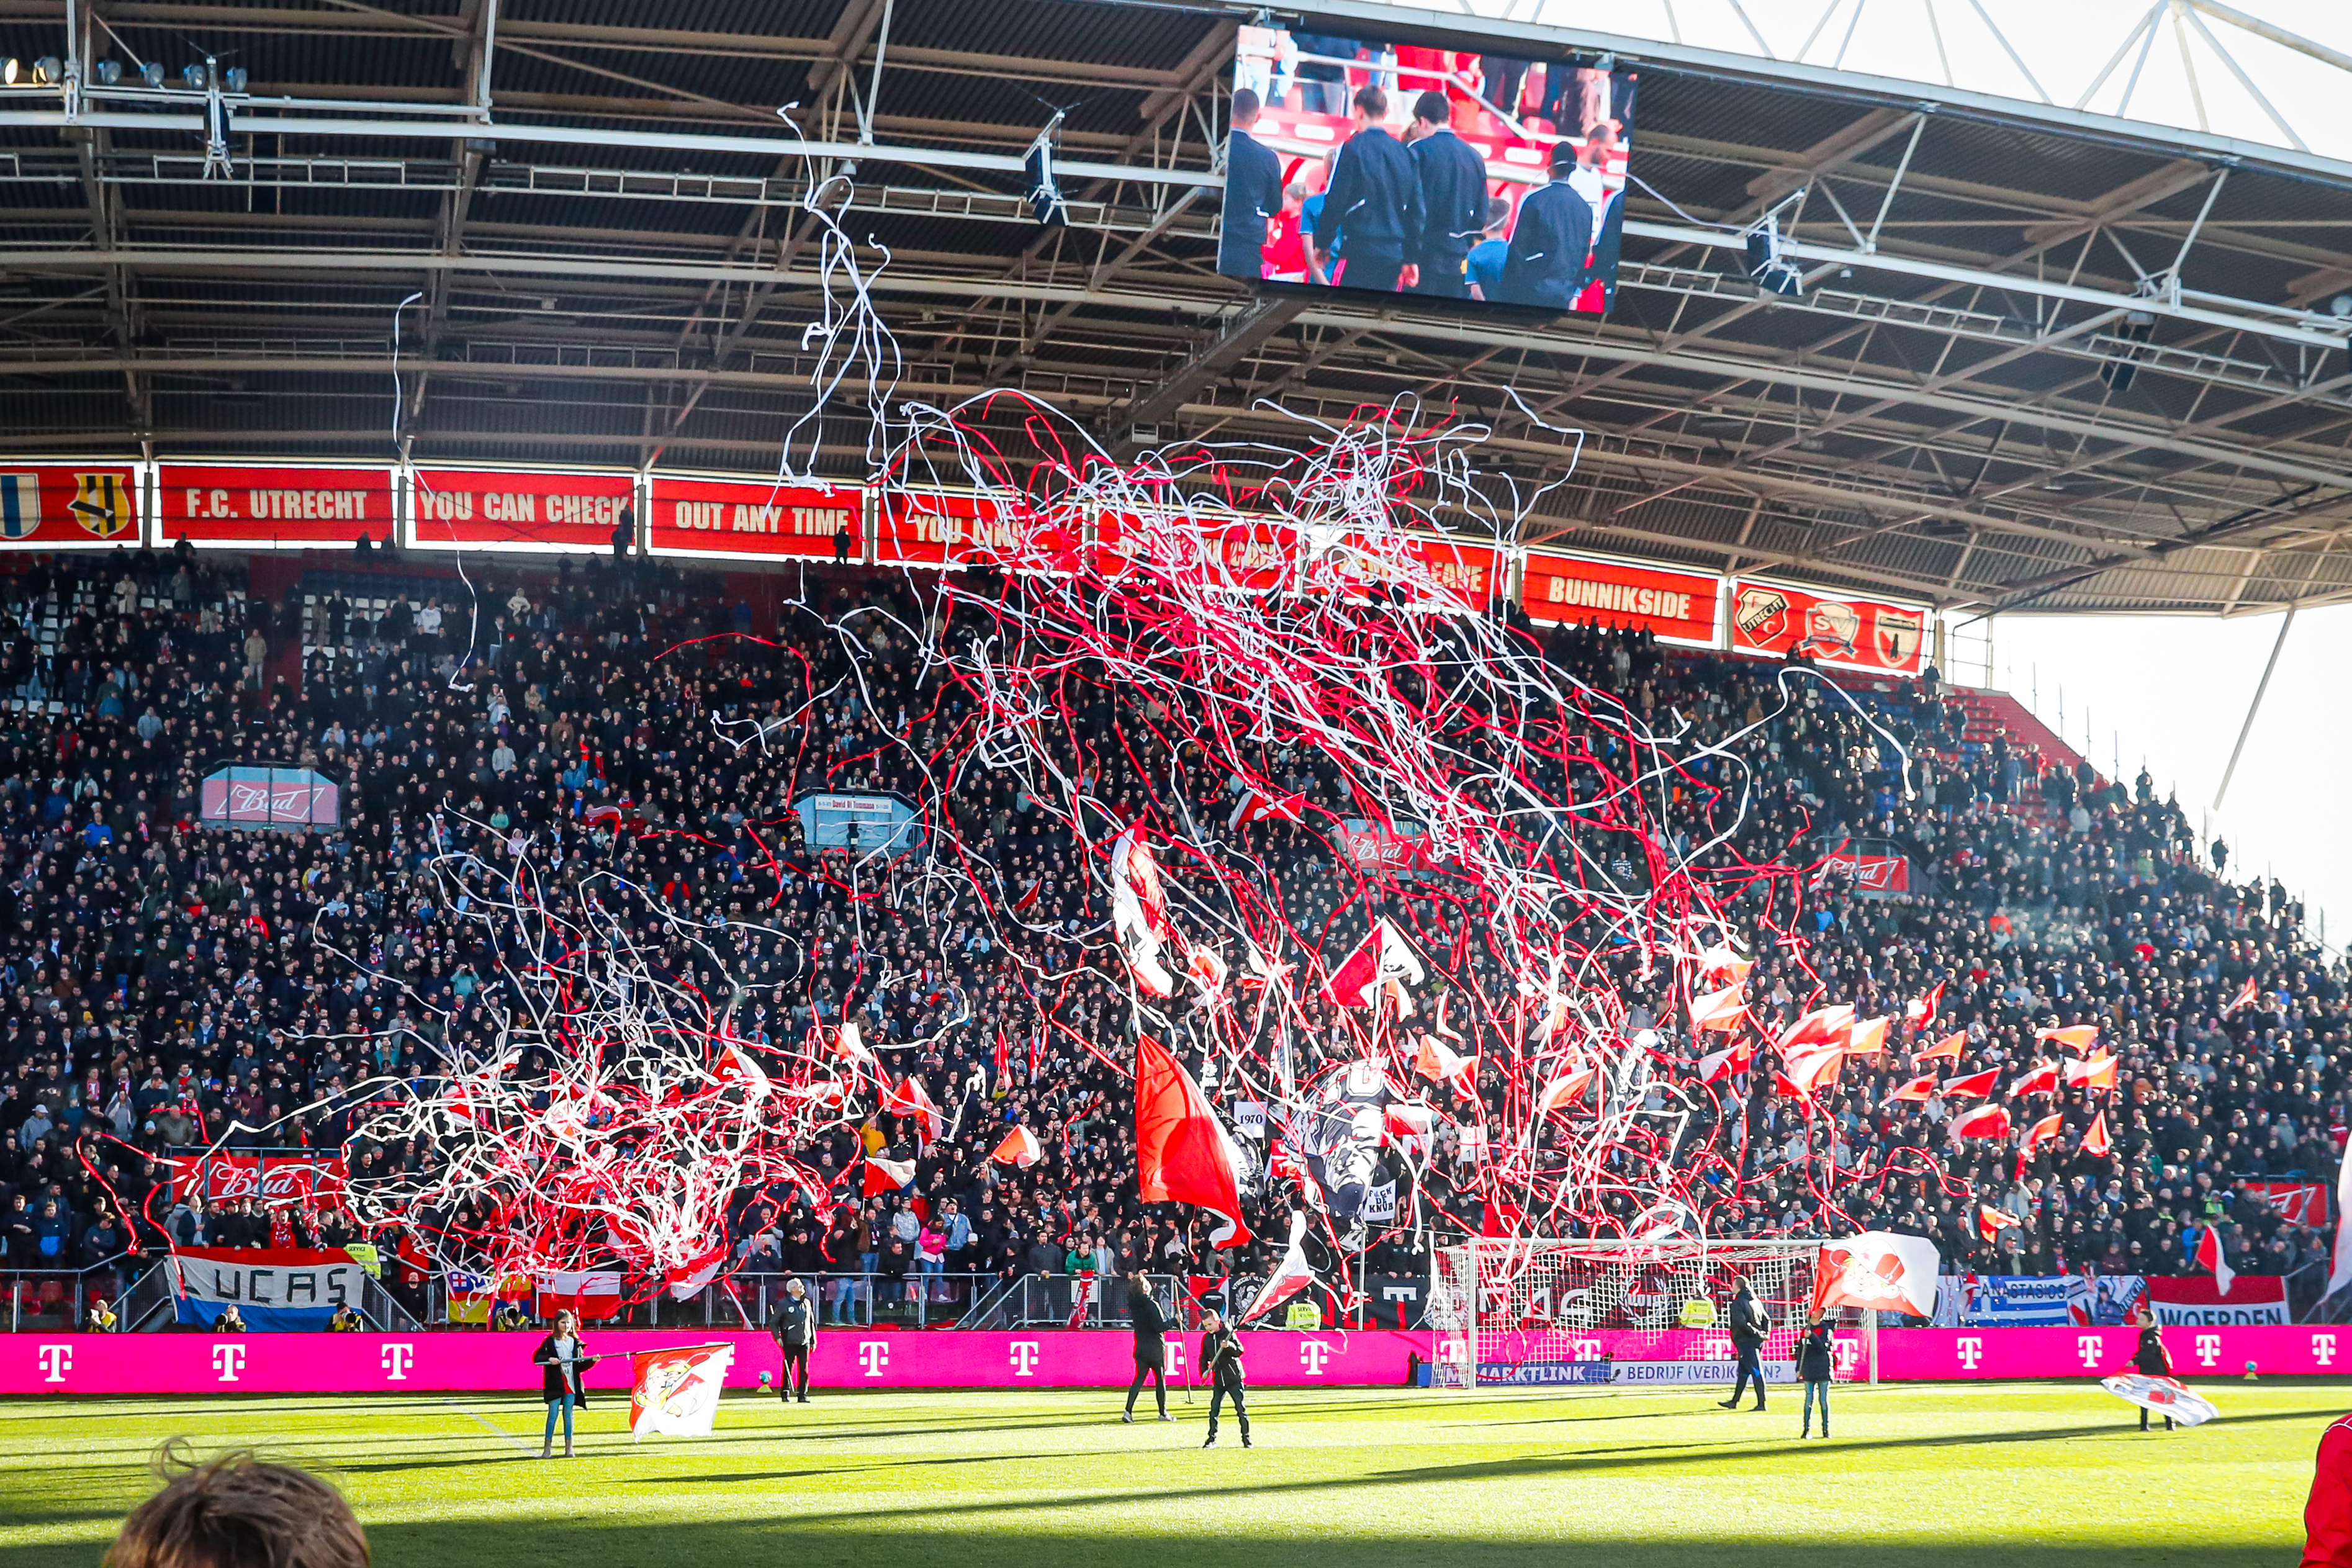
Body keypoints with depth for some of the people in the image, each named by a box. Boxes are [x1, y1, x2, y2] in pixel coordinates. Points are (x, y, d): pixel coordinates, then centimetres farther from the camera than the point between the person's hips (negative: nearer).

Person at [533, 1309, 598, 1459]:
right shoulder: (550, 1341, 3)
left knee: (568, 1414, 2)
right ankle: (547, 1448, 1)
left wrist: (592, 1361, -3)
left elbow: (580, 1366, 13)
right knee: (553, 1413, -5)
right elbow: (536, 1357, -1)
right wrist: (549, 1359, -17)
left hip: (571, 1383, 3)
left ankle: (569, 1448, 6)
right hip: (555, 1383, -3)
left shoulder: (576, 1342, 12)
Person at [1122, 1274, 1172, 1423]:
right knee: (1160, 1380, 8)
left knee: (1139, 1379, 7)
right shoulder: (1151, 1305, -19)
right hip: (1155, 1348, -6)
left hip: (1141, 1348, 6)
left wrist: (1133, 1280, 23)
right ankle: (1163, 1413, 15)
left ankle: (1128, 1411, -6)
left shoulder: (1133, 1303, 0)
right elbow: (1160, 1326, -21)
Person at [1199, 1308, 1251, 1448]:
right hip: (1218, 1379, 4)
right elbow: (1204, 1357, 16)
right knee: (1214, 1408, 0)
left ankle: (1246, 1437, 6)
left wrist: (1229, 1346, -30)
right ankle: (1212, 1438, 6)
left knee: (1240, 1407, -2)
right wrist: (1204, 1372, 2)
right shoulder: (1206, 1338, 8)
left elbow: (1240, 1351, -12)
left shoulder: (1228, 1334, -7)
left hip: (1234, 1377, -4)